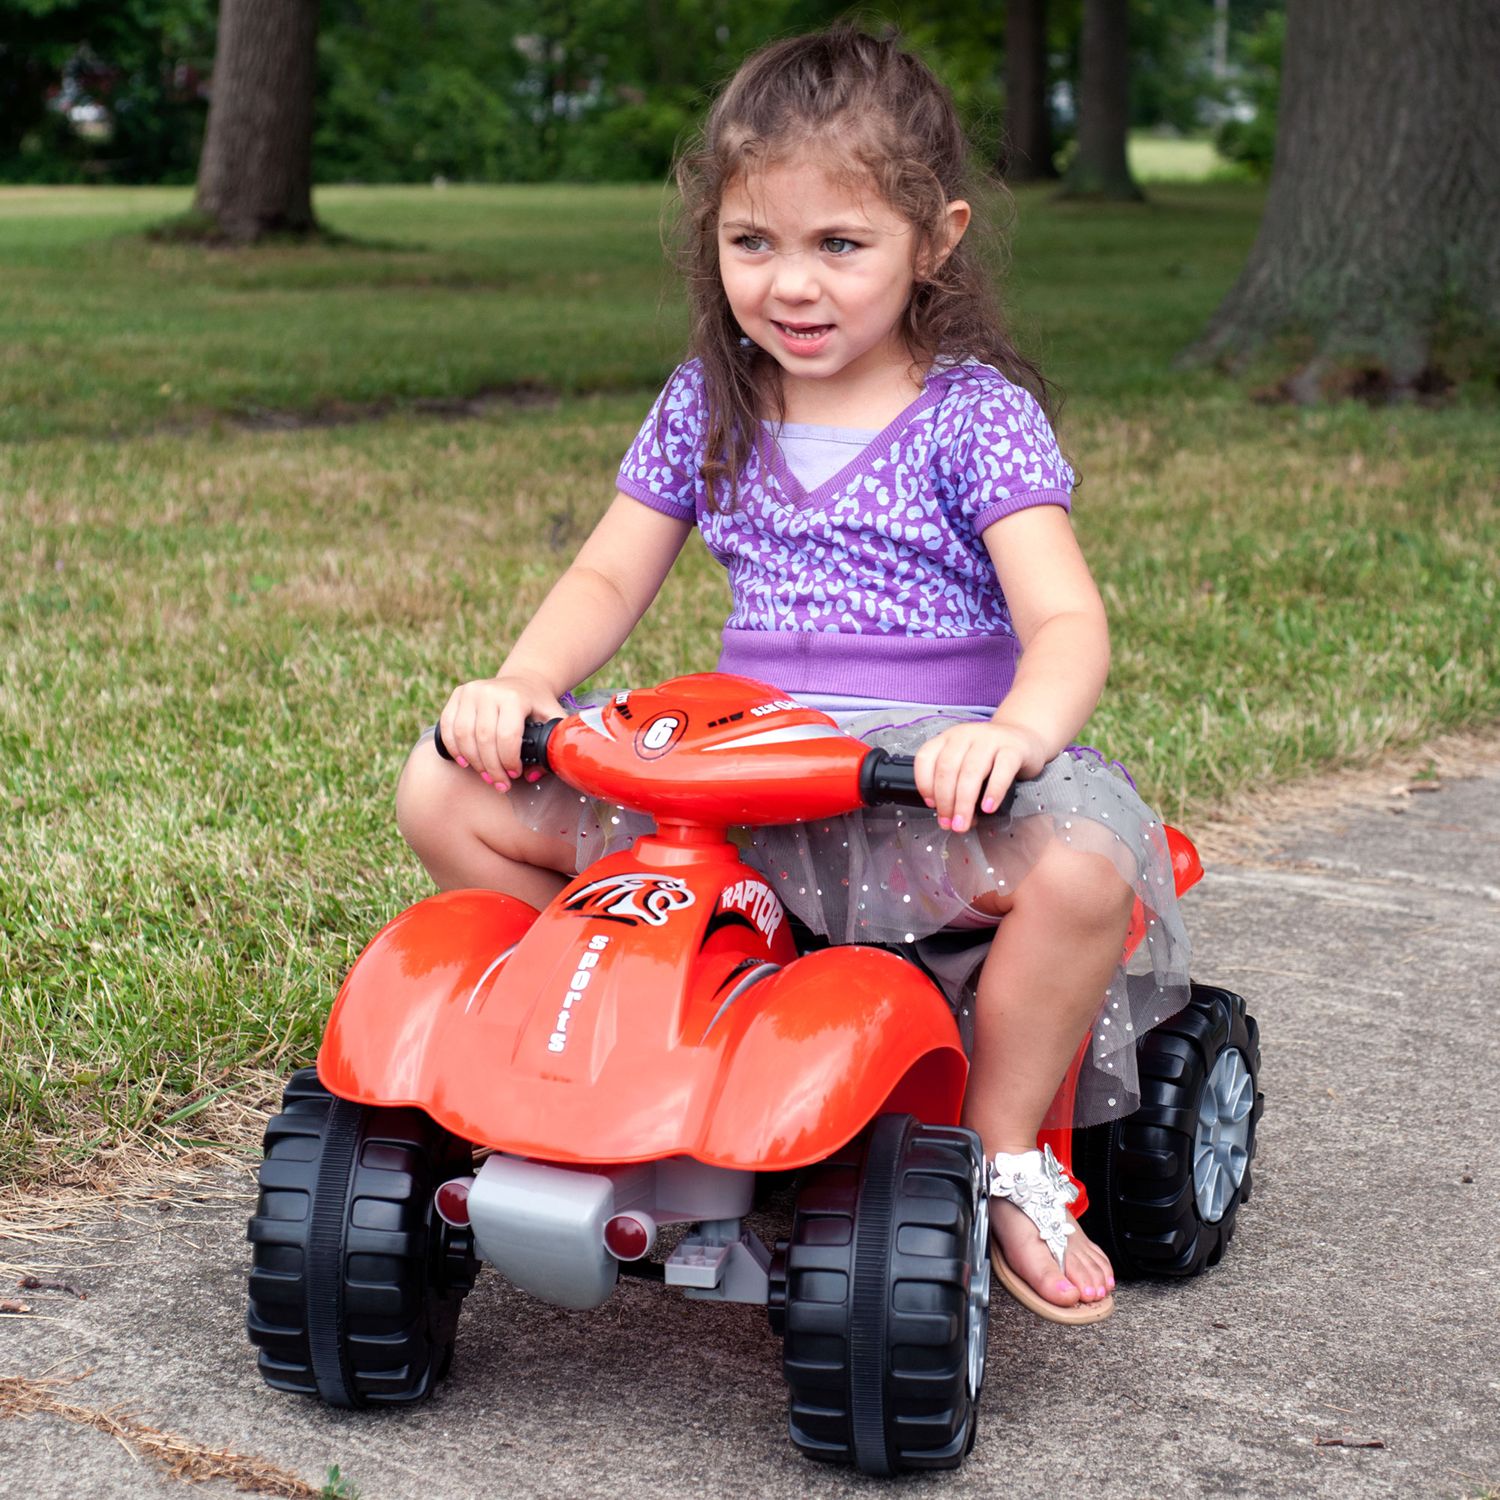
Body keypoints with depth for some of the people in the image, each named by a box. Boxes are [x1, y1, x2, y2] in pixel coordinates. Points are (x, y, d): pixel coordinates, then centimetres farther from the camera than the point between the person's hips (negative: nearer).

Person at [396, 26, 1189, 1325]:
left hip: (927, 770, -4)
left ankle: (1003, 1156, -10)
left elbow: (1067, 622, -13)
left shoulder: (978, 412, -3)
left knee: (1082, 860, -36)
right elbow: (608, 579, 12)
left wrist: (1016, 731, -37)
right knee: (448, 794, -11)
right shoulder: (709, 405, 11)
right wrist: (519, 684, -11)